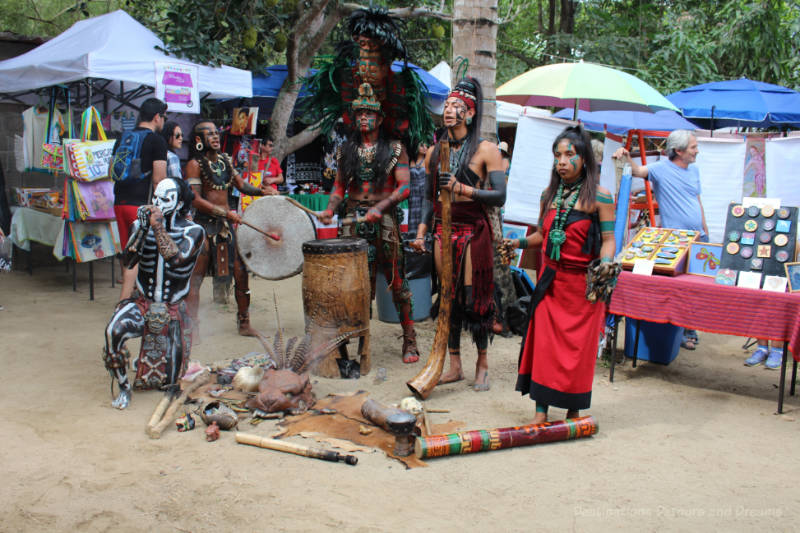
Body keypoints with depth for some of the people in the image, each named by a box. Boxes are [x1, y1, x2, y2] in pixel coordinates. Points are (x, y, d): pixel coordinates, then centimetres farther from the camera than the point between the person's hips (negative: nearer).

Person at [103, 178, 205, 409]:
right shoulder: (143, 224, -1)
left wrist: (159, 227, -25)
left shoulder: (193, 231, -9)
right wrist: (143, 227, -23)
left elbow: (176, 258, -27)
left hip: (172, 312, -1)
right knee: (113, 330, -34)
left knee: (164, 379, 5)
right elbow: (129, 259, -14)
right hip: (142, 303, 1)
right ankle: (123, 387, -11)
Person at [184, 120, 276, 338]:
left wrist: (261, 191, -1)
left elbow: (241, 184, 19)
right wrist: (225, 213, -21)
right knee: (196, 277, -3)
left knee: (241, 272, 4)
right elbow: (195, 199, -14)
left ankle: (244, 324, 16)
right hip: (205, 224, -6)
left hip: (227, 224, 6)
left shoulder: (225, 160, 13)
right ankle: (191, 328, 6)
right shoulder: (195, 164, -6)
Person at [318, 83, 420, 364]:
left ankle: (409, 340, 9)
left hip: (384, 221, -3)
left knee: (396, 280, 0)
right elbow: (339, 186, 16)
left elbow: (404, 187, -5)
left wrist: (380, 208, -18)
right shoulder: (346, 150, 14)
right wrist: (330, 209, -2)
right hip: (353, 221, 3)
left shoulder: (395, 149, 2)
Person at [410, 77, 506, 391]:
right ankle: (454, 366, 17)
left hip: (473, 230, -4)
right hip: (443, 229, 4)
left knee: (474, 296, -2)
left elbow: (499, 197, -10)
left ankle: (482, 365, 15)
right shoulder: (435, 152, 12)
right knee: (448, 297, 6)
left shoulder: (486, 150, -3)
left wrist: (462, 188, -19)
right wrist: (421, 231, 6)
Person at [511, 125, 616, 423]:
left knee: (578, 347, 3)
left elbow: (608, 239, -8)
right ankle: (541, 412, 8)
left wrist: (605, 263, -26)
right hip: (550, 280, 4)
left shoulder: (599, 197, -6)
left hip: (582, 283, -4)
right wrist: (517, 242, 4)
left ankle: (573, 411, 19)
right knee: (543, 343, 0)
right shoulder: (549, 195, 9)